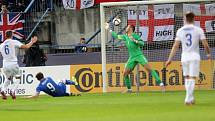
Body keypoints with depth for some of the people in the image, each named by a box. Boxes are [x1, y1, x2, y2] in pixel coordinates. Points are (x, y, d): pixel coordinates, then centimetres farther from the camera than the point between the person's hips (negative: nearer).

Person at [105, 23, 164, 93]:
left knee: (149, 69, -18)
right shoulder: (125, 37, 14)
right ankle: (129, 89, 12)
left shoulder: (135, 35, -3)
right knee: (125, 73, -2)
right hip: (132, 58, 6)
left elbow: (142, 43, -12)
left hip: (139, 55, -6)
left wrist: (135, 41, -26)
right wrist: (108, 29, 27)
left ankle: (160, 84, -19)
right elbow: (116, 36, 24)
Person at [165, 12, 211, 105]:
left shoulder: (180, 31, 2)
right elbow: (205, 44, -4)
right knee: (192, 78, -2)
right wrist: (208, 54, 14)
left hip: (184, 57, 2)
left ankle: (190, 98, 19)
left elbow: (175, 46, -1)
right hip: (194, 57, -2)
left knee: (187, 78, 17)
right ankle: (188, 99, -13)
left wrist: (170, 59, 1)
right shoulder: (198, 30, -4)